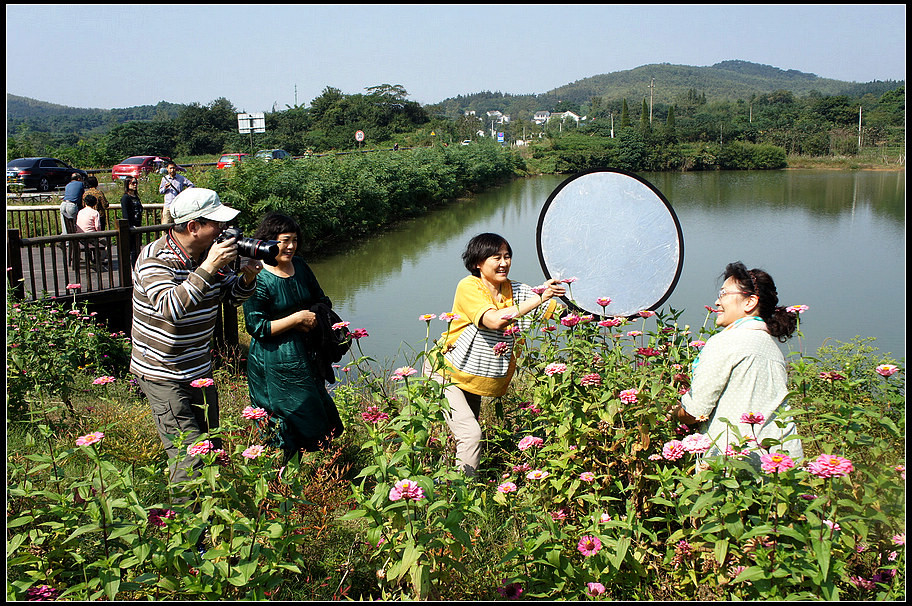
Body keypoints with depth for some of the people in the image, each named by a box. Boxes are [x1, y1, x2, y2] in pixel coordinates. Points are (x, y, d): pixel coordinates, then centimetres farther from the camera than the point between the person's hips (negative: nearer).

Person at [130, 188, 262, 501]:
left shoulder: (210, 252, -1)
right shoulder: (154, 258, -21)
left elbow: (231, 295, 10)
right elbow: (169, 308, -37)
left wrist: (247, 277, -11)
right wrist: (208, 268, -38)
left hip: (200, 369, 8)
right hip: (162, 375, -7)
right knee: (190, 460, -9)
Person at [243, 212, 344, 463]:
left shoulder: (300, 266, 6)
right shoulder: (259, 279, -15)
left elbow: (322, 301, 16)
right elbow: (256, 327, -18)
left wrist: (314, 317, -6)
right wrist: (297, 318, -18)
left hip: (304, 356, 7)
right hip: (274, 364, -7)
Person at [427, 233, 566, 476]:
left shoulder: (515, 291, -2)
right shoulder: (468, 287, -19)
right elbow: (495, 320, -35)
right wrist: (539, 298, -36)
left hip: (474, 379, 7)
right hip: (445, 373, -6)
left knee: (469, 434, 15)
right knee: (471, 433, -16)